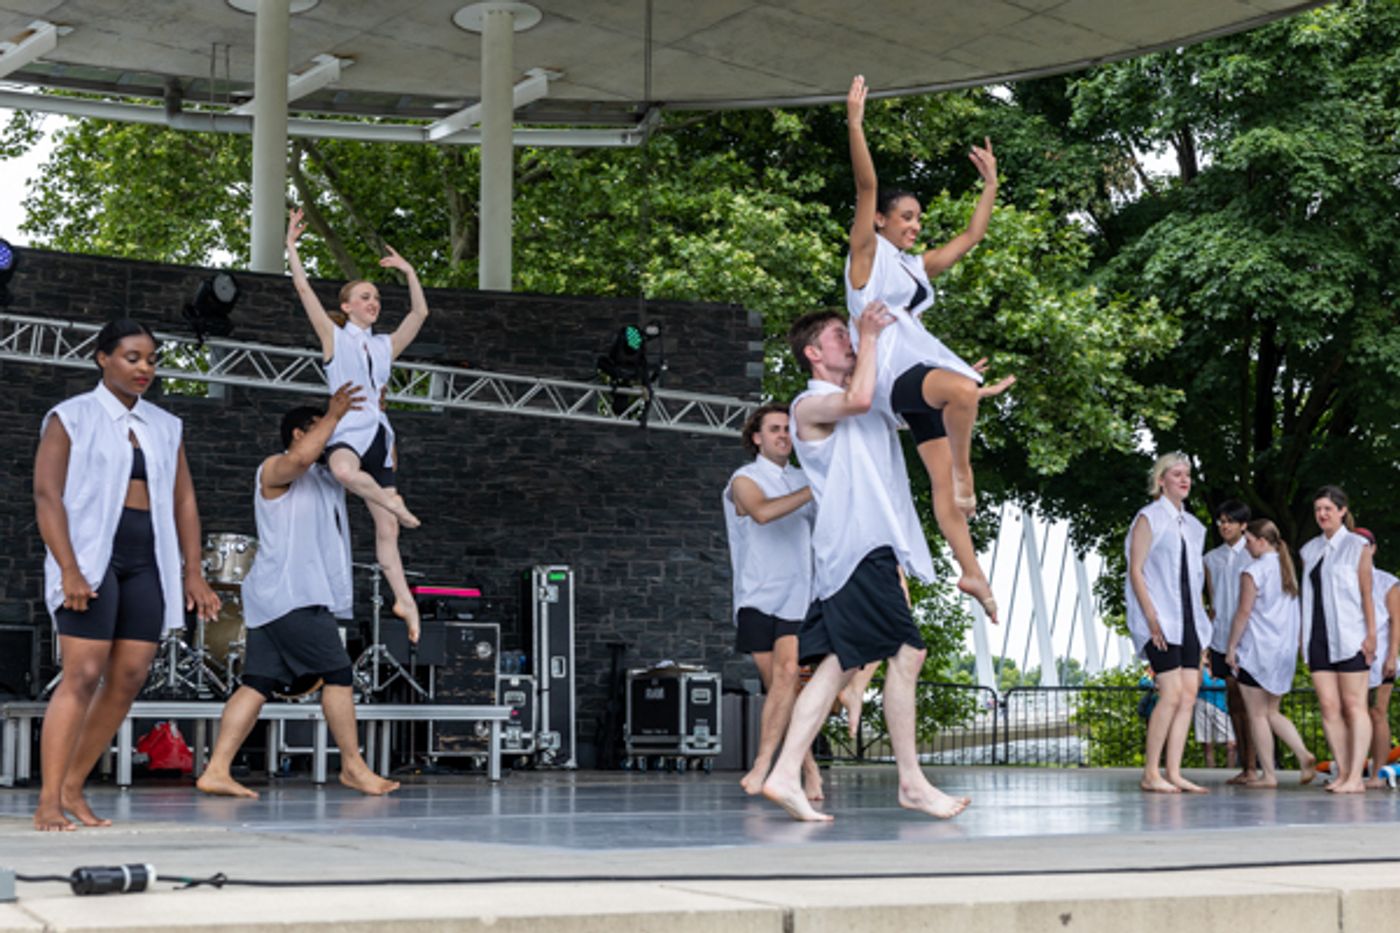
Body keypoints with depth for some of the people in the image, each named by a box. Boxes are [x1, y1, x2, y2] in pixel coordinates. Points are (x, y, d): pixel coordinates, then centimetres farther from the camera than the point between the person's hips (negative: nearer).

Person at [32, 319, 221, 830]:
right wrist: (69, 569, -17)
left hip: (147, 562, 5)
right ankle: (48, 802, -10)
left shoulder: (165, 427, 16)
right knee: (84, 675, -13)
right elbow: (47, 494, -7)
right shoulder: (71, 418, 2)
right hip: (91, 557, -5)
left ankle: (73, 789, 8)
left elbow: (183, 501, 16)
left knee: (130, 677, -2)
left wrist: (193, 572, 6)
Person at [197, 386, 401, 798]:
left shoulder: (327, 478, 25)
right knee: (338, 673, -6)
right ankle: (353, 766, 1)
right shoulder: (275, 470, -1)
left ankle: (216, 771, -3)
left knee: (258, 683, 1)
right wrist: (333, 415, -15)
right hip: (288, 595, -9)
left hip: (304, 597, 9)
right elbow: (301, 456, -26)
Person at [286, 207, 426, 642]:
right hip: (347, 431, -5)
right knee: (343, 470, -44)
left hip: (378, 435, 5)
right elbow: (304, 290, -1)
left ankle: (404, 599, 10)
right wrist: (291, 245, -3)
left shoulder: (385, 345, 17)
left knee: (387, 530, 4)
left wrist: (409, 272, 10)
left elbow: (420, 314, 14)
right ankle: (394, 504, -23)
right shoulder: (334, 337, 5)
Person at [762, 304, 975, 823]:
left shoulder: (873, 410, 24)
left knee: (837, 663, 3)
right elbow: (857, 398, -24)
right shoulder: (809, 405, -3)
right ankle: (911, 783, -5)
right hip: (856, 546, -9)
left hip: (875, 549, 9)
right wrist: (869, 336, -13)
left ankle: (785, 775, 0)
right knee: (906, 653, -10)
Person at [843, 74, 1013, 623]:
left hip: (924, 369, 7)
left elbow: (972, 236, 31)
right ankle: (964, 472, -22)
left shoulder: (917, 266, 24)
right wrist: (855, 124, -15)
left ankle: (971, 572, 1)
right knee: (961, 388, -37)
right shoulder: (868, 255, 4)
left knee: (943, 479, 2)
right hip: (890, 370, -7)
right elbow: (866, 187, -7)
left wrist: (990, 182, 31)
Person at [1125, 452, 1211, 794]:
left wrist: (1200, 619, 13)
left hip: (1188, 619, 7)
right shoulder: (1149, 518, -3)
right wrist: (1152, 619, -15)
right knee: (1172, 694, -14)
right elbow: (1135, 570, -8)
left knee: (1188, 696, 0)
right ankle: (1151, 774, -7)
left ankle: (1174, 772, 3)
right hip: (1161, 621, -7)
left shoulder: (1192, 525, 18)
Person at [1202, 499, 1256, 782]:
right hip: (1221, 636, 4)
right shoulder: (1211, 558, 13)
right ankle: (1243, 765, 8)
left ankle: (1251, 766, -8)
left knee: (1248, 701, -9)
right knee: (1233, 700, 5)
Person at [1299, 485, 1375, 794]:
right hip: (1318, 637, 5)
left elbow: (1366, 593, -3)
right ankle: (1342, 773, 2)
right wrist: (1303, 637, 10)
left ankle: (1356, 776, -6)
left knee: (1353, 705, -4)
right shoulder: (1310, 550, 15)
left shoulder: (1357, 546, 1)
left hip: (1350, 637, -5)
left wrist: (1371, 633, -9)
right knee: (1329, 706, -1)